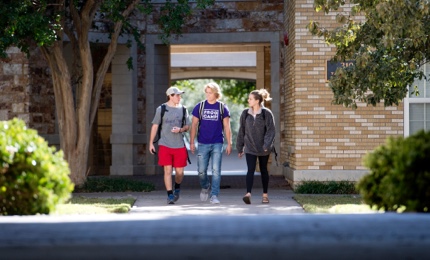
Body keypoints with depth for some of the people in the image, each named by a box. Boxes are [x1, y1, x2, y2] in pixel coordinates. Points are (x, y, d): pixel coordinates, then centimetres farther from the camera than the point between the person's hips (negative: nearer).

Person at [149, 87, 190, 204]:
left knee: (179, 171, 5)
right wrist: (151, 143, 4)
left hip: (179, 145, 2)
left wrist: (180, 129, -10)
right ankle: (170, 195, -1)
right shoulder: (161, 109, 2)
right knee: (168, 170, -6)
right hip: (165, 145, -2)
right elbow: (155, 126, 6)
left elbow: (187, 126, 13)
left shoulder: (183, 109, 8)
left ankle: (177, 189, 33)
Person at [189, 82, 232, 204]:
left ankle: (214, 196, -3)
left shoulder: (222, 108, 3)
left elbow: (227, 127, 5)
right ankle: (205, 187, 33)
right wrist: (191, 142, 1)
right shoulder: (199, 107, 4)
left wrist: (229, 144, 0)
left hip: (217, 144, -1)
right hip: (203, 144, 1)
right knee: (201, 171, 5)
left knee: (216, 171, -6)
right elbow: (194, 125, 7)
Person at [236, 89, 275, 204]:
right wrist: (239, 148, 9)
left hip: (263, 148, -1)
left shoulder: (266, 113, -8)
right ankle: (248, 194, -23)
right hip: (250, 148, 1)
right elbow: (241, 131, 7)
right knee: (250, 170, -12)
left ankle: (265, 195, 22)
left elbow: (271, 131, -11)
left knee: (264, 170, 12)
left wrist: (267, 145, -22)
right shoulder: (245, 113, 1)